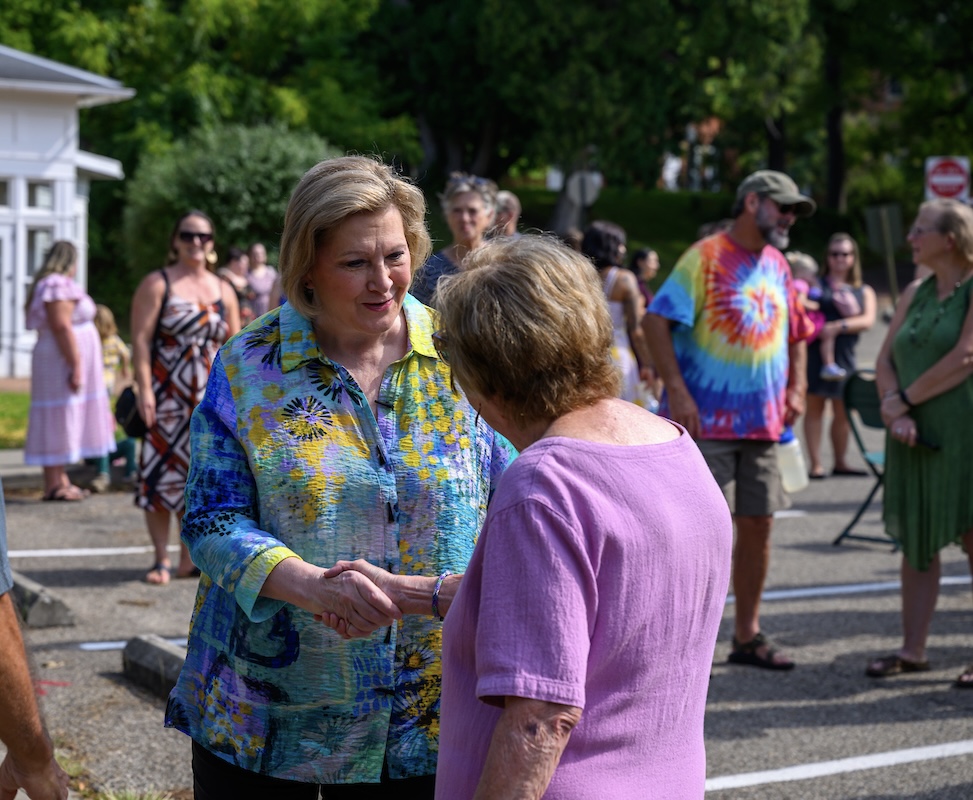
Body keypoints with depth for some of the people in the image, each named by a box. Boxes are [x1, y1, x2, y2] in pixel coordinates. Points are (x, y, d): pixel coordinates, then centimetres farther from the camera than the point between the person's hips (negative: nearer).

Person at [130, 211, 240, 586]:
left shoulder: (223, 290, 13)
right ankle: (161, 558, 4)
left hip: (211, 400, 4)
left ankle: (189, 558, 12)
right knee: (163, 473, -4)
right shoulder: (156, 284, 0)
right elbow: (141, 340, -7)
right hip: (166, 396, -4)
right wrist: (144, 390, -17)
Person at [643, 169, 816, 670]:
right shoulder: (707, 257, -8)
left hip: (762, 422, 7)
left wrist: (796, 389, 9)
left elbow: (795, 333, 24)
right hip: (706, 421, -7)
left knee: (758, 524, 9)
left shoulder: (777, 265, 14)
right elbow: (656, 320, -15)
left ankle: (747, 635, 20)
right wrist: (677, 392, -20)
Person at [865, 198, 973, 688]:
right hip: (916, 436, 7)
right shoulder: (915, 293, 14)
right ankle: (912, 650, 16)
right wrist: (895, 410, -8)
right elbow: (885, 359, 10)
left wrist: (904, 400, -10)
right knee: (916, 540, 9)